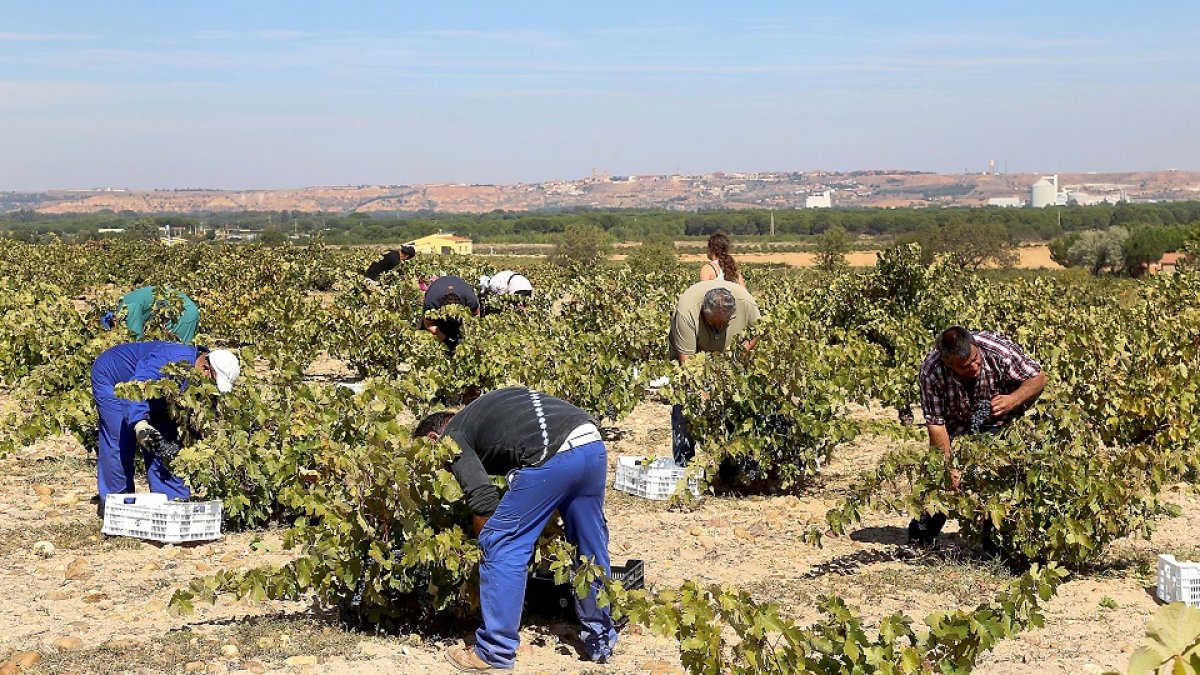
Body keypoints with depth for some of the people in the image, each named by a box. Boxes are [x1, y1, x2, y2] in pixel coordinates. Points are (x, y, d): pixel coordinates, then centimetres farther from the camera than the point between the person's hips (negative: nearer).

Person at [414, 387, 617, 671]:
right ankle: (601, 641, 33)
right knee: (591, 545, 22)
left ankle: (495, 652, 11)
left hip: (552, 456, -8)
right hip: (593, 445, 8)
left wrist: (487, 542, 16)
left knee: (502, 546, 5)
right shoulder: (479, 413, 36)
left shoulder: (453, 438, 12)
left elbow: (483, 499, -1)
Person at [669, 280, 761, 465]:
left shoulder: (747, 304, -29)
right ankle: (683, 462, -6)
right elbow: (686, 359, -36)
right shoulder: (686, 311, -38)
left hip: (727, 356, 3)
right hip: (690, 351, -3)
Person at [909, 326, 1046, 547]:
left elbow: (1038, 378, -20)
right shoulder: (931, 372, -33)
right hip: (958, 425, 0)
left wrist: (1013, 400, -39)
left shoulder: (998, 350, -34)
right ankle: (921, 535, 13)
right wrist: (948, 468, -32)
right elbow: (936, 424, -27)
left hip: (1002, 421, 0)